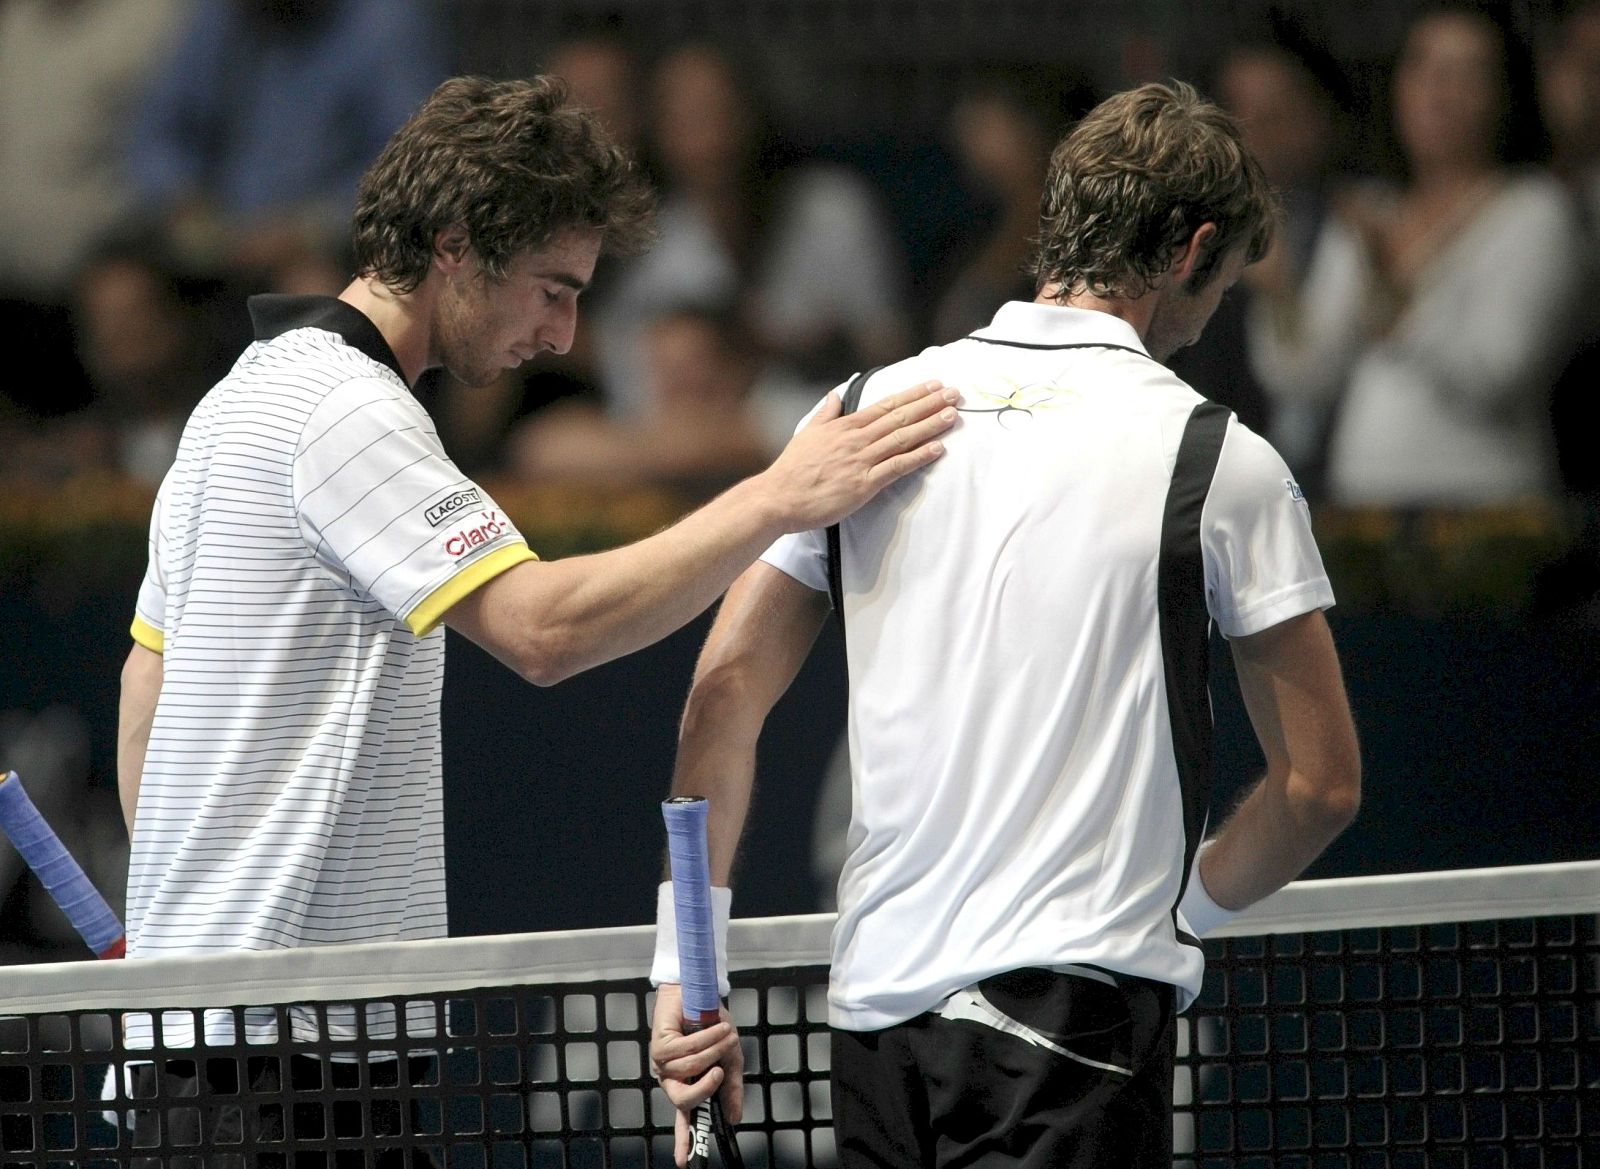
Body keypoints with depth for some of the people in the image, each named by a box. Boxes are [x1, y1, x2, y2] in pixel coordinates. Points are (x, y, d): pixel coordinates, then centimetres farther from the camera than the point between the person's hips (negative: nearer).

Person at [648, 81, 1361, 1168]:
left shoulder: (867, 414, 8)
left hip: (870, 1008, 5)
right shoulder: (1220, 462, -4)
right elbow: (1320, 784, -1)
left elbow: (724, 691, 7)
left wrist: (686, 967, 10)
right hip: (1071, 1026, -5)